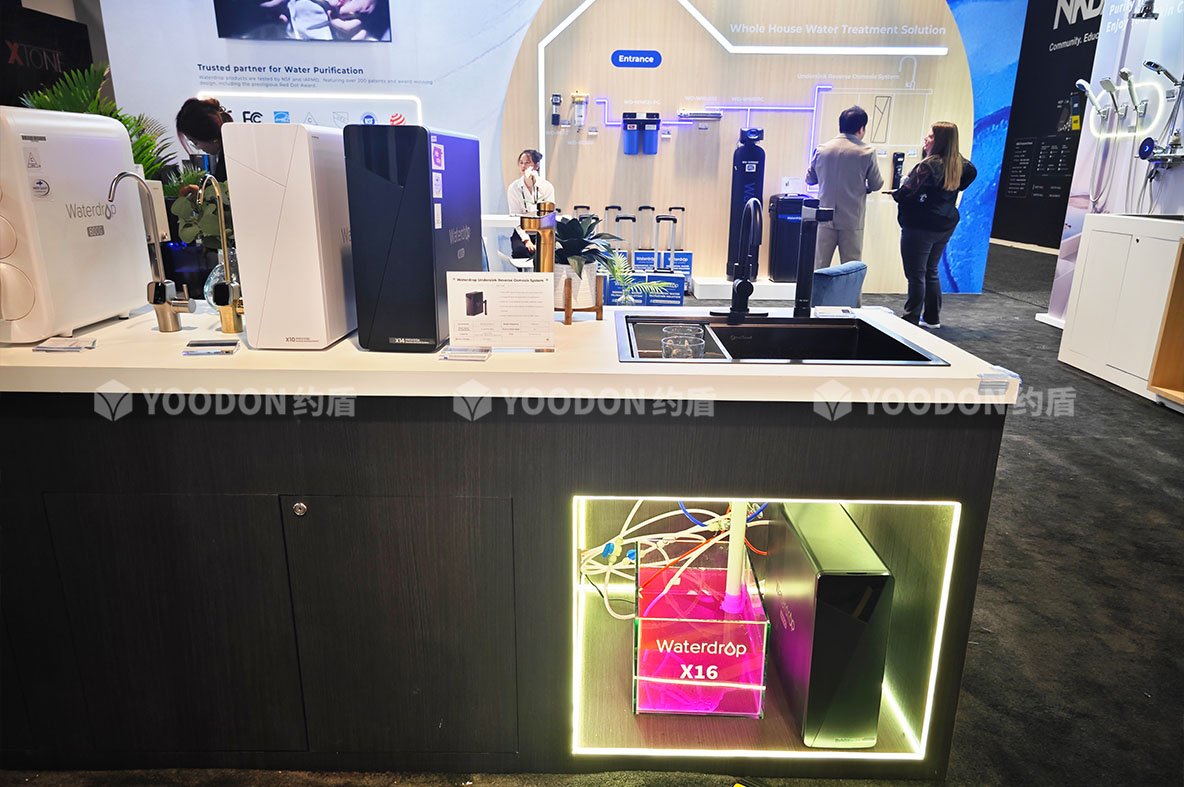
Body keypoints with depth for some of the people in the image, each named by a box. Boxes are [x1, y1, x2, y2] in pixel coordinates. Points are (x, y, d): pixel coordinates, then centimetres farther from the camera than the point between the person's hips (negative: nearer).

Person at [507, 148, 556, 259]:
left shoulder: (547, 187, 1)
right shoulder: (513, 188, 2)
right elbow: (515, 217, -3)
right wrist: (526, 240, -16)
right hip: (521, 232, 0)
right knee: (520, 251, -31)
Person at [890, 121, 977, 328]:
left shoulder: (929, 165, -19)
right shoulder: (958, 163, 6)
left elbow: (908, 192, -22)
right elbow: (972, 172, 25)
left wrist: (894, 193, -2)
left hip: (921, 226, -9)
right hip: (945, 225, 9)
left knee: (916, 275, -2)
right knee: (931, 272, 18)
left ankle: (912, 318, 3)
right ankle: (932, 318, 24)